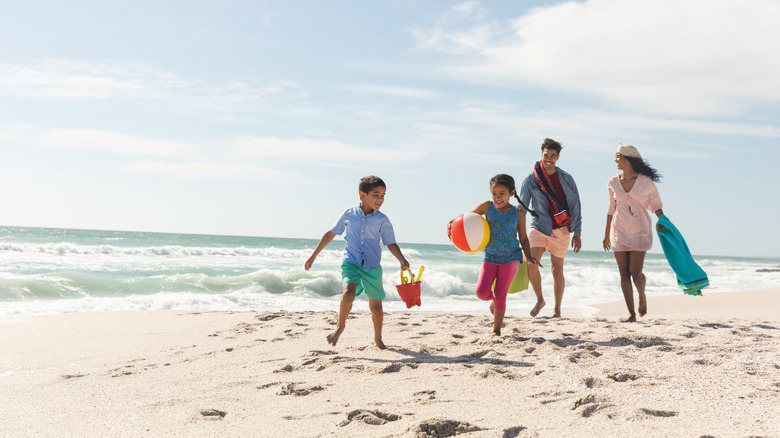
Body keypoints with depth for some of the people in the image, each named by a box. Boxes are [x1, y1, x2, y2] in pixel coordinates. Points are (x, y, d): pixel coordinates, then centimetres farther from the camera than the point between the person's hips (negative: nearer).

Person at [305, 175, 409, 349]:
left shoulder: (382, 220, -2)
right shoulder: (349, 214, -1)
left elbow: (391, 244, 2)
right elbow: (331, 233, 10)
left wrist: (402, 260, -19)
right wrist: (313, 256, 13)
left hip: (372, 267, 1)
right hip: (351, 263, -1)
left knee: (376, 306, 8)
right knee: (349, 293, -27)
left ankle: (377, 338, 32)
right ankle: (340, 327, -4)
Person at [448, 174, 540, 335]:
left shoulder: (518, 213, 0)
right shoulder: (487, 207, 1)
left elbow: (523, 238, 7)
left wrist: (529, 257, -8)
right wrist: (451, 223, -10)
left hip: (511, 258, -1)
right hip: (490, 257, 2)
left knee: (500, 295, -5)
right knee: (482, 293, -13)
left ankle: (496, 330, 11)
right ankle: (494, 299, 24)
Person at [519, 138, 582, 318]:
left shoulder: (566, 179, 5)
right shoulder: (530, 180, 1)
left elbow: (575, 205, 7)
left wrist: (577, 233, 1)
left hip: (560, 231, 1)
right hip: (539, 227, -1)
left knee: (557, 270, 7)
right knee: (531, 264, -20)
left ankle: (557, 310, 22)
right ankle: (540, 300, 4)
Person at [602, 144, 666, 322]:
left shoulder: (646, 182, -7)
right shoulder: (612, 183, 2)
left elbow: (656, 204, 7)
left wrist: (662, 222, -9)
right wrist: (607, 233, 16)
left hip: (640, 231, -3)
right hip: (619, 231, 3)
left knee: (636, 273, -10)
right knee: (624, 274, 0)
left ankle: (642, 297, 24)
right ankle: (632, 314, 8)